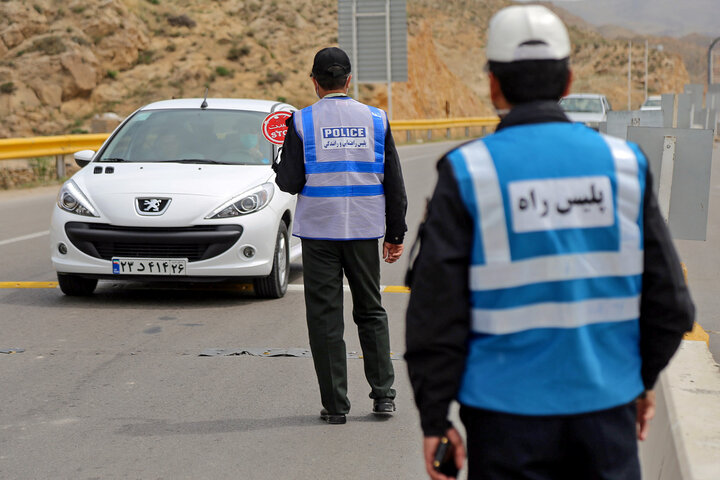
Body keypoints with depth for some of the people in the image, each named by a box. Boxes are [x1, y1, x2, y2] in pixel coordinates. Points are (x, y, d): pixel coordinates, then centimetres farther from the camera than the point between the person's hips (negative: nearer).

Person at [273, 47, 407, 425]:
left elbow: (290, 182, -7)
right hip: (364, 229, 2)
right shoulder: (376, 120, 2)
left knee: (324, 317, 4)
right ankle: (383, 394, 12)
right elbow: (394, 183, 4)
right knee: (371, 312, 15)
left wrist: (279, 167, 15)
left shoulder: (302, 123, -6)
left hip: (319, 231, -2)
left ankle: (335, 405, 4)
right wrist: (395, 234, 11)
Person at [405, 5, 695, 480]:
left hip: (508, 410, -2)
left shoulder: (468, 173, -8)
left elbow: (436, 313, -8)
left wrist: (434, 418, 0)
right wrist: (644, 378, 19)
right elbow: (669, 299, 4)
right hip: (605, 404, 2)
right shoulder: (623, 162, 0)